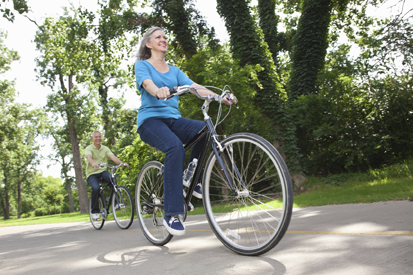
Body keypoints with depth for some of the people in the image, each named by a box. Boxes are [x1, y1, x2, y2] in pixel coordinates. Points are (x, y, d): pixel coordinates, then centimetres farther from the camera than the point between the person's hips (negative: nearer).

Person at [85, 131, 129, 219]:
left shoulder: (105, 149, 8)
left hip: (102, 171, 2)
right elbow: (89, 157, -25)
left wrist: (122, 163, -30)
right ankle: (94, 211, -9)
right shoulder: (89, 148, -3)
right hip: (92, 173, -2)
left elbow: (113, 157, -9)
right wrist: (93, 163, -49)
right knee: (95, 188, -30)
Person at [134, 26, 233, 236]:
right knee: (175, 147, -35)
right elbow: (147, 84, -16)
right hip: (151, 119, -4)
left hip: (173, 120, 5)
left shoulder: (174, 71, 22)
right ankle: (171, 214, -30)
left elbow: (195, 87, 7)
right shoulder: (142, 65, 7)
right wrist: (158, 91, -41)